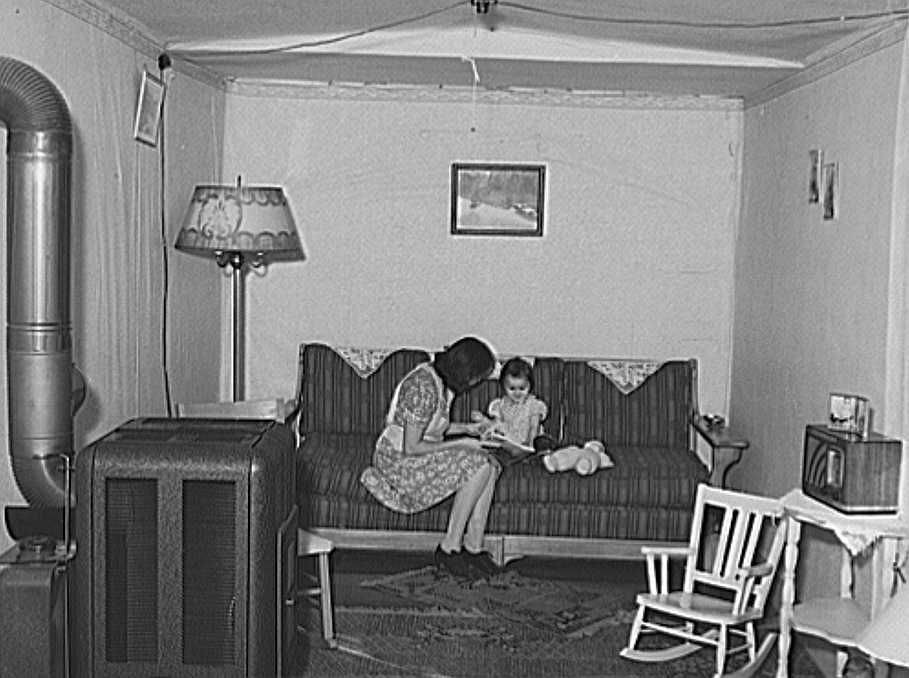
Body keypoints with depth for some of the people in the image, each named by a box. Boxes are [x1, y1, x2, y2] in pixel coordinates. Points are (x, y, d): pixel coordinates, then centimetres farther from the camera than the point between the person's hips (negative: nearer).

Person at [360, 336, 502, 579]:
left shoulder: (441, 380, 5)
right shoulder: (423, 388, -26)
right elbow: (411, 447, -24)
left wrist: (466, 428, 10)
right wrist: (459, 444, -18)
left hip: (417, 455, 9)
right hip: (398, 461, -9)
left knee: (489, 466, -10)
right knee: (477, 465, -23)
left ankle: (473, 548, -8)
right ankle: (448, 549, -14)